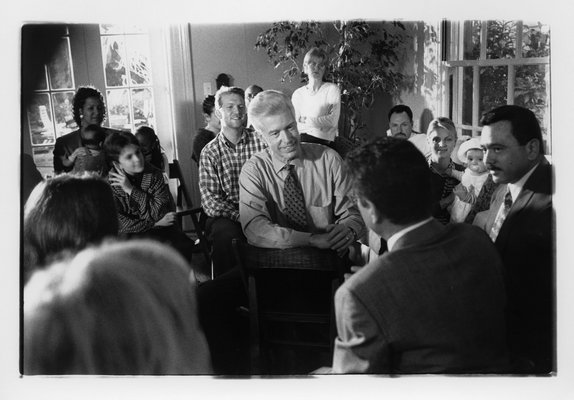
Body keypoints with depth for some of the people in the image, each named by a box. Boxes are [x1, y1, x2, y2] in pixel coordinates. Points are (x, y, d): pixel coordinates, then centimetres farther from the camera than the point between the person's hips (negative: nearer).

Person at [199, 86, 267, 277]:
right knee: (226, 234, -33)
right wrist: (240, 216, -20)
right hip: (226, 216, 0)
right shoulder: (210, 152, 4)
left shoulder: (261, 142, 5)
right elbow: (210, 200, -4)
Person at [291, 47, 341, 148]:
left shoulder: (332, 89, 4)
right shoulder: (297, 94, 13)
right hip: (300, 138, 3)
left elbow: (332, 121, -7)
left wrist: (304, 119, -6)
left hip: (321, 140, -3)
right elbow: (293, 122, 6)